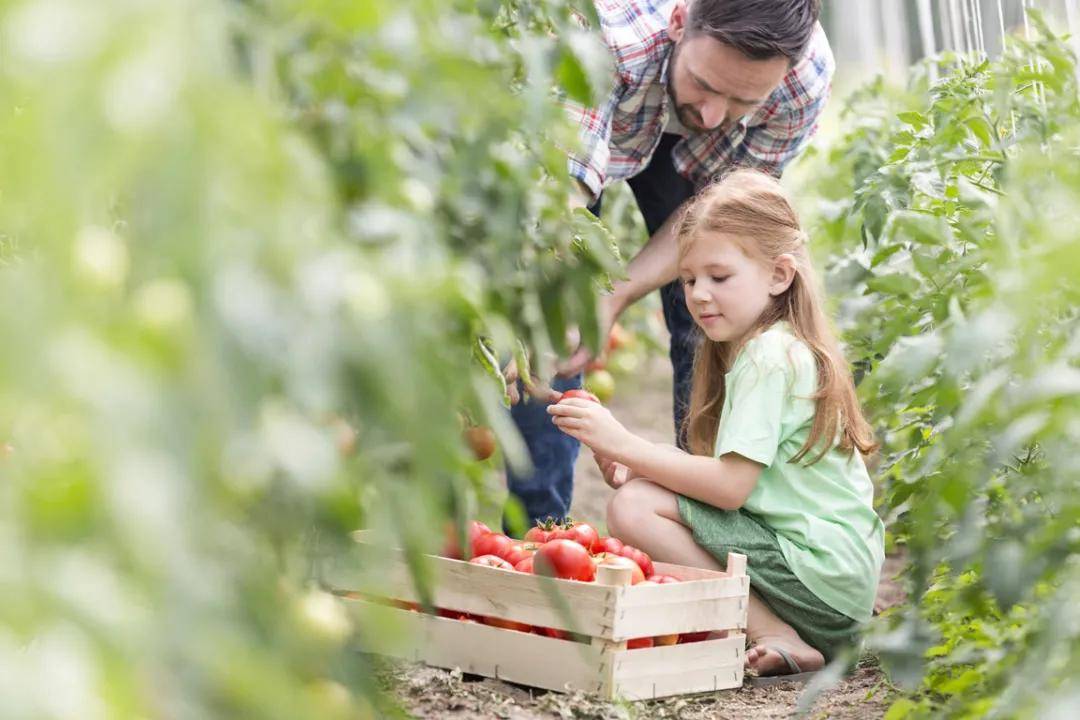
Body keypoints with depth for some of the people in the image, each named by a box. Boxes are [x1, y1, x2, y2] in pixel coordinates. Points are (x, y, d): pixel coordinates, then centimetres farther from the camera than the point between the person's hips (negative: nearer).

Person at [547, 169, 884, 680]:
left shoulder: (770, 356, -11)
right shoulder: (786, 349, 19)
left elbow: (731, 485, -19)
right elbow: (735, 475, 12)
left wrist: (624, 444, -17)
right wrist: (637, 468, -3)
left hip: (817, 570, -11)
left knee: (633, 509, -17)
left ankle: (775, 637, -13)